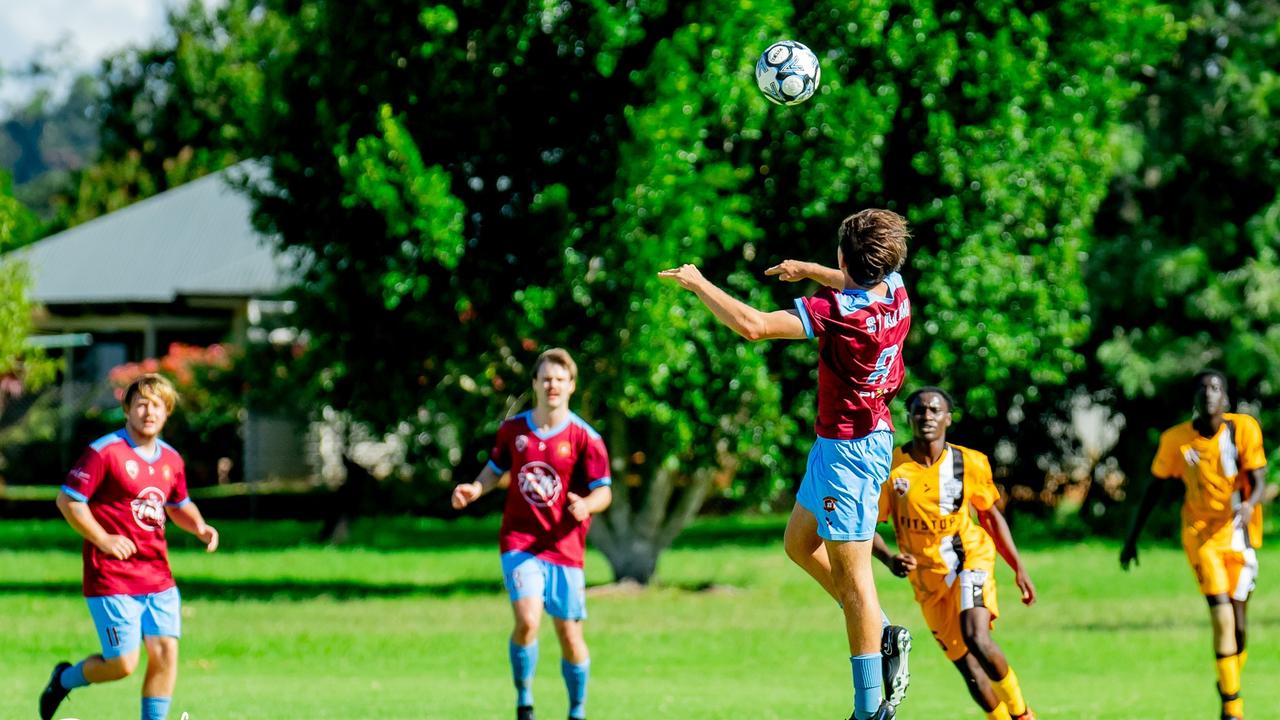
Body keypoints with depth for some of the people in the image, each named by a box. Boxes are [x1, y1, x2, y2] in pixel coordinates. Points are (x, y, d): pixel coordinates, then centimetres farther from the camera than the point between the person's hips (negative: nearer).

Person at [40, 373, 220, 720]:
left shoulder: (171, 460, 11)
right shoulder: (105, 451, -10)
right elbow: (67, 500, -10)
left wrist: (200, 527, 6)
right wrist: (103, 540, -16)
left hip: (157, 574, 6)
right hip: (112, 578, -6)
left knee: (166, 652, -4)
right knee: (123, 663, -8)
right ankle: (65, 679, 23)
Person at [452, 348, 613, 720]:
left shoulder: (585, 438, -5)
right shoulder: (513, 430, 4)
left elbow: (604, 492, -5)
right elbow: (496, 468, 20)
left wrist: (586, 505, -27)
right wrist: (475, 489, 1)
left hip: (564, 547, 0)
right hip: (519, 541, 0)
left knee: (570, 637, 4)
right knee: (527, 621, -21)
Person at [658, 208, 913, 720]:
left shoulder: (840, 311, -27)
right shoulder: (894, 290, -2)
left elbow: (751, 325, -31)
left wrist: (697, 283, -17)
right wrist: (808, 270, 36)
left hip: (848, 449, -9)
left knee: (850, 572, -4)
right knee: (800, 543, 22)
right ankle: (884, 636, 24)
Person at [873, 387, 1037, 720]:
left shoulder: (971, 464, -7)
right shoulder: (891, 468, -10)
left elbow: (991, 516, 8)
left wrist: (1018, 568, 7)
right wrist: (890, 559, -22)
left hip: (970, 558, -2)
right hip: (927, 578, 2)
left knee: (977, 640, -27)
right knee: (969, 669, 3)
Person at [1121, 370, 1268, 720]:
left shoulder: (1244, 429, -6)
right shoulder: (1176, 439, -5)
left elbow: (1259, 483, -9)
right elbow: (1154, 488, 7)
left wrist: (1249, 504, -32)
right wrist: (1132, 538, 10)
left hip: (1239, 530, 1)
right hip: (1200, 532, -1)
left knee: (1237, 621, 2)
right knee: (1221, 615, -17)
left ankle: (1229, 687, 30)